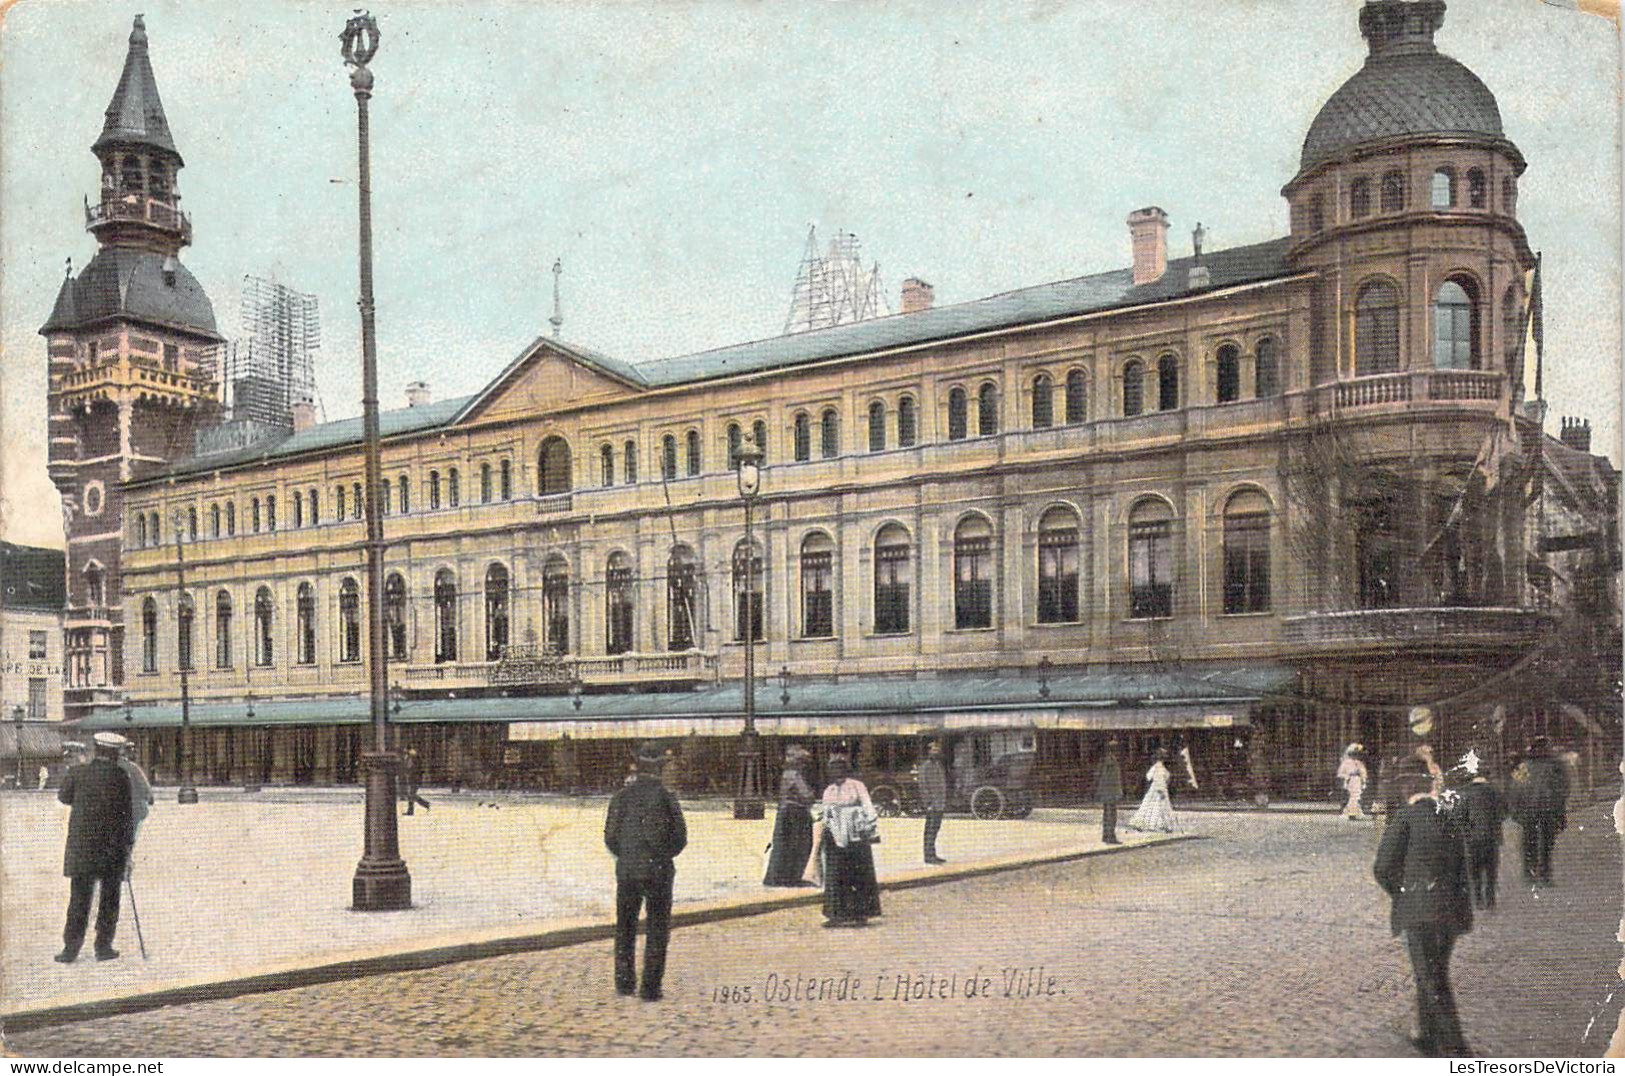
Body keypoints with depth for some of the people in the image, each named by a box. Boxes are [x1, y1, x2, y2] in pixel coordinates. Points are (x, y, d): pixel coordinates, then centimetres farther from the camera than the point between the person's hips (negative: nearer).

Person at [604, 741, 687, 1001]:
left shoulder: (622, 796, -2)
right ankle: (650, 988, 4)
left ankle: (625, 983, 19)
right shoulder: (665, 796, -9)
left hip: (627, 871, 2)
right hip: (659, 872, -2)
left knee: (625, 929, 16)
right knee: (657, 931, 6)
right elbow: (680, 838, -7)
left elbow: (610, 836, -1)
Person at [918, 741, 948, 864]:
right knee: (930, 829, -7)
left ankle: (932, 854, 18)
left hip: (940, 804, 9)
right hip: (932, 803, -9)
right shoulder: (925, 766, -11)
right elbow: (923, 785, -15)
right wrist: (928, 803, -19)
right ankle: (929, 856, -5)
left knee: (936, 828, 12)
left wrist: (945, 802, 19)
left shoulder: (940, 765, 17)